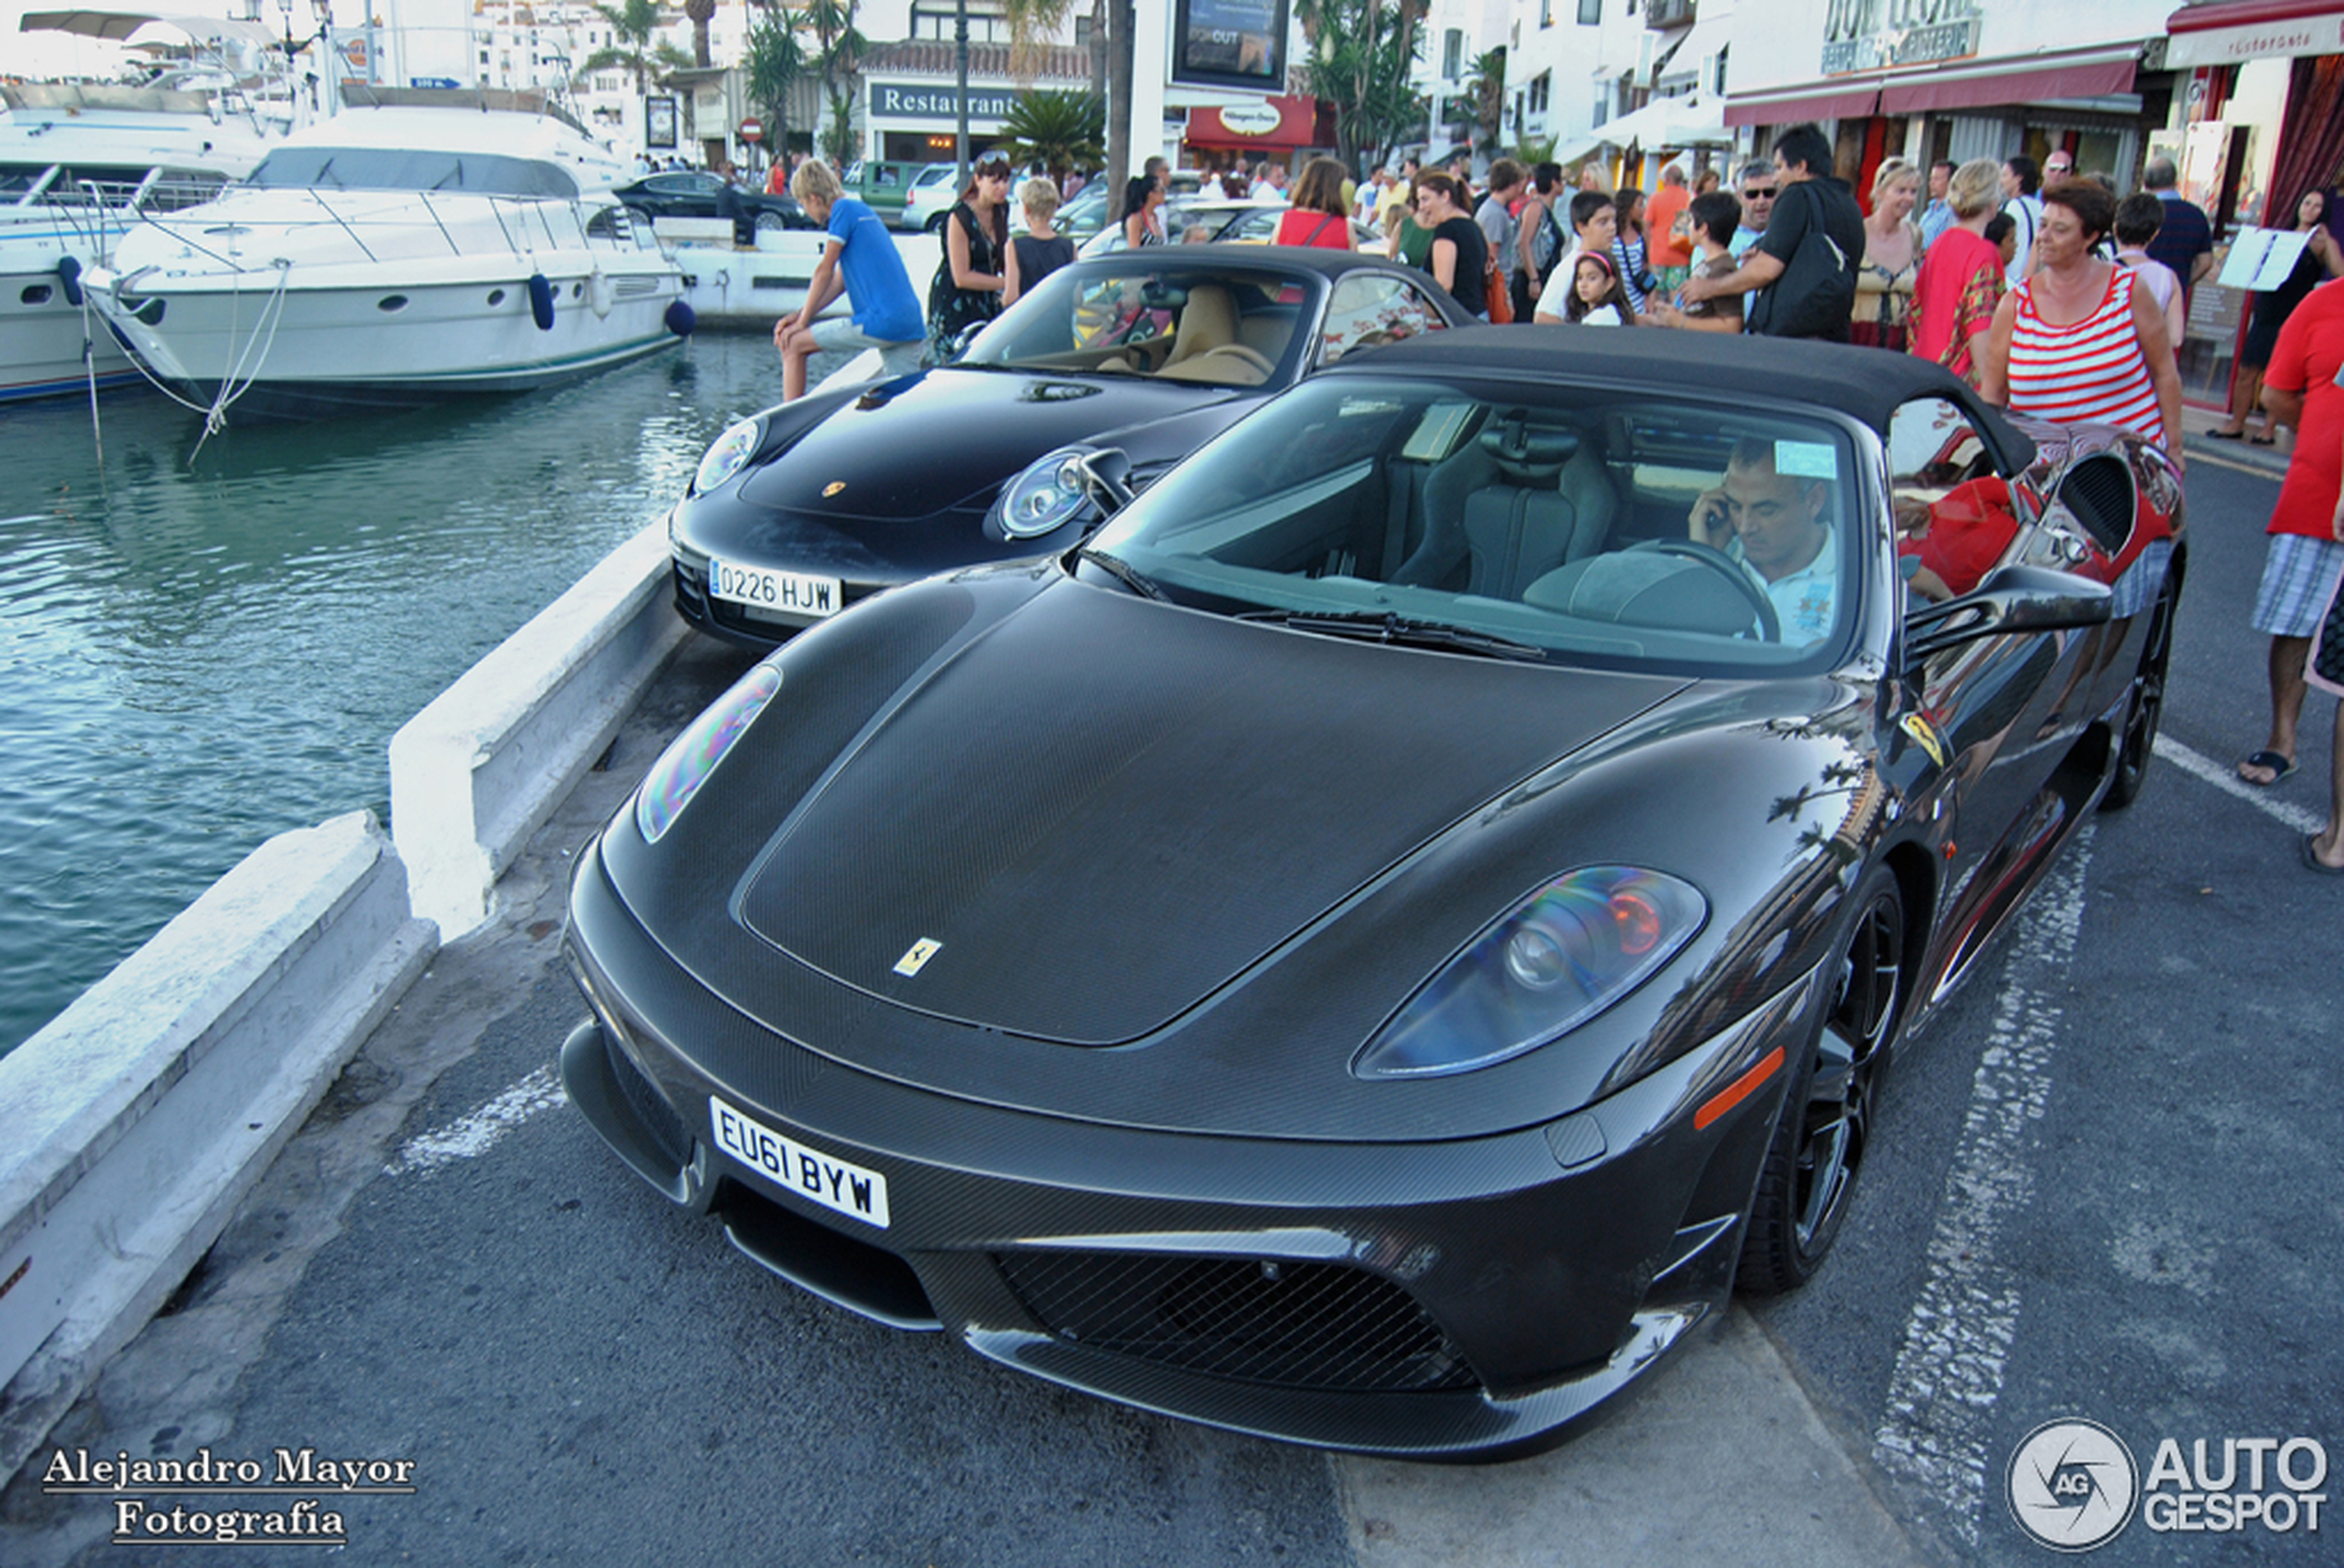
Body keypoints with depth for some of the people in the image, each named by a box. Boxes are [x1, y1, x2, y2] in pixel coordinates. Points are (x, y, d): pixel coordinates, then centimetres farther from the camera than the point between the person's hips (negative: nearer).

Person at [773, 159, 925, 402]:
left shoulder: (844, 209, -3)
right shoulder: (864, 211, 24)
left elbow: (824, 271, -3)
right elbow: (840, 281, 24)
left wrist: (801, 322, 4)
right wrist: (798, 314, 17)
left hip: (881, 321, -9)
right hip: (910, 322, 9)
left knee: (792, 344, 0)